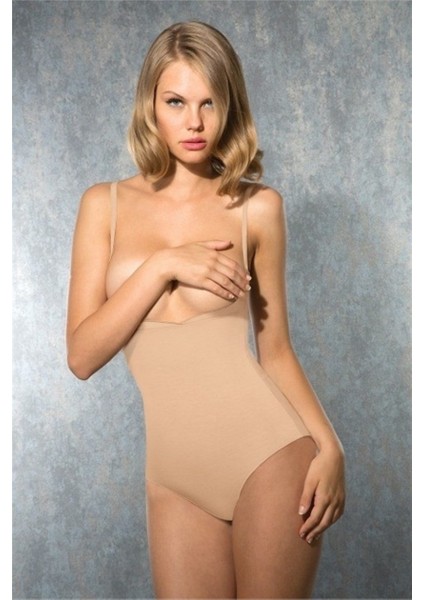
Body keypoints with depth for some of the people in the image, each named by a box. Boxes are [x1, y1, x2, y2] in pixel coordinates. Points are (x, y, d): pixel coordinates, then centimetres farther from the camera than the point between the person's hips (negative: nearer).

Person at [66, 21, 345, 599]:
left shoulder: (257, 206, 1)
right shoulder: (105, 204, 4)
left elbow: (276, 349, 6)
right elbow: (81, 355, -3)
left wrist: (330, 445, -6)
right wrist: (163, 265, -12)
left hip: (268, 450, -1)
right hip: (173, 472, 1)